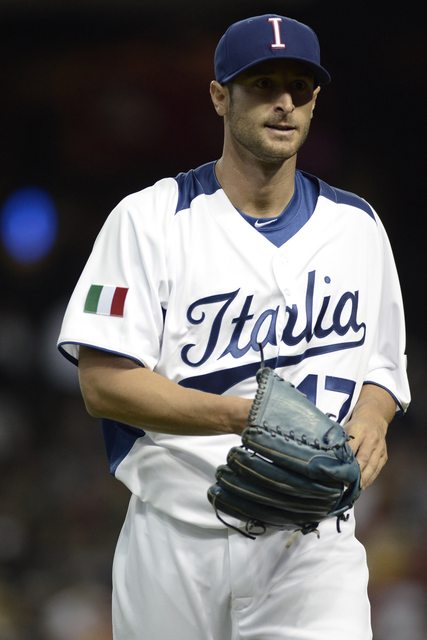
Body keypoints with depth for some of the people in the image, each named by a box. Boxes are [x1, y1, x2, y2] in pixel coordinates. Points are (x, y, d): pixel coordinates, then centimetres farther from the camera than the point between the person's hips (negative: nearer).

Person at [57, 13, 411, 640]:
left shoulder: (356, 226, 12)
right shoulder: (150, 219, -1)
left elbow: (385, 365, 21)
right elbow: (104, 383, -9)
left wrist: (370, 418, -4)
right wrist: (244, 415, -21)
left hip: (313, 544, 2)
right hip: (177, 539, -1)